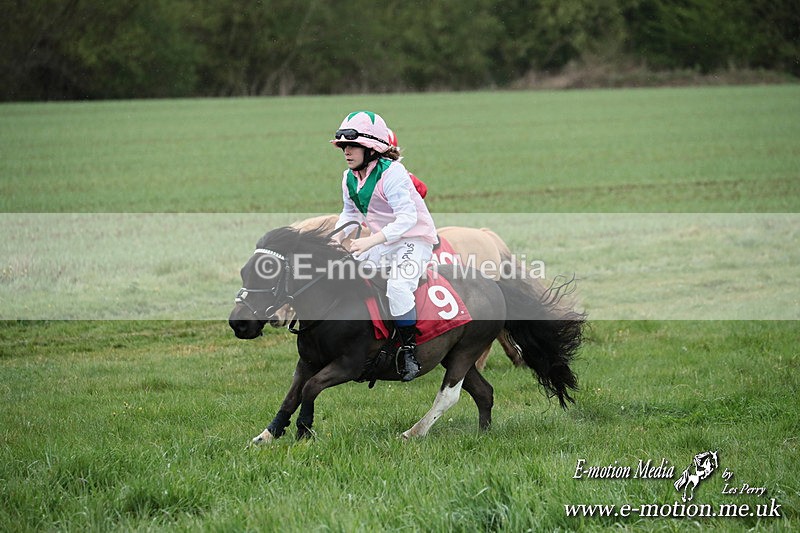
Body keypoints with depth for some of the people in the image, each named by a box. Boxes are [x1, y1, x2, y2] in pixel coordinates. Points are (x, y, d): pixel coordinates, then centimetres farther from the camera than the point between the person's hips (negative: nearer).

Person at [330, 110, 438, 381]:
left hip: (414, 239, -9)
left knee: (397, 286, -31)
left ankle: (408, 349, -18)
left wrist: (371, 241, -38)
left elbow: (407, 217, -30)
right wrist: (336, 238, 1)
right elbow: (350, 213, 20)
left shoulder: (391, 173, -22)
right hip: (381, 243, 9)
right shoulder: (349, 178, 4)